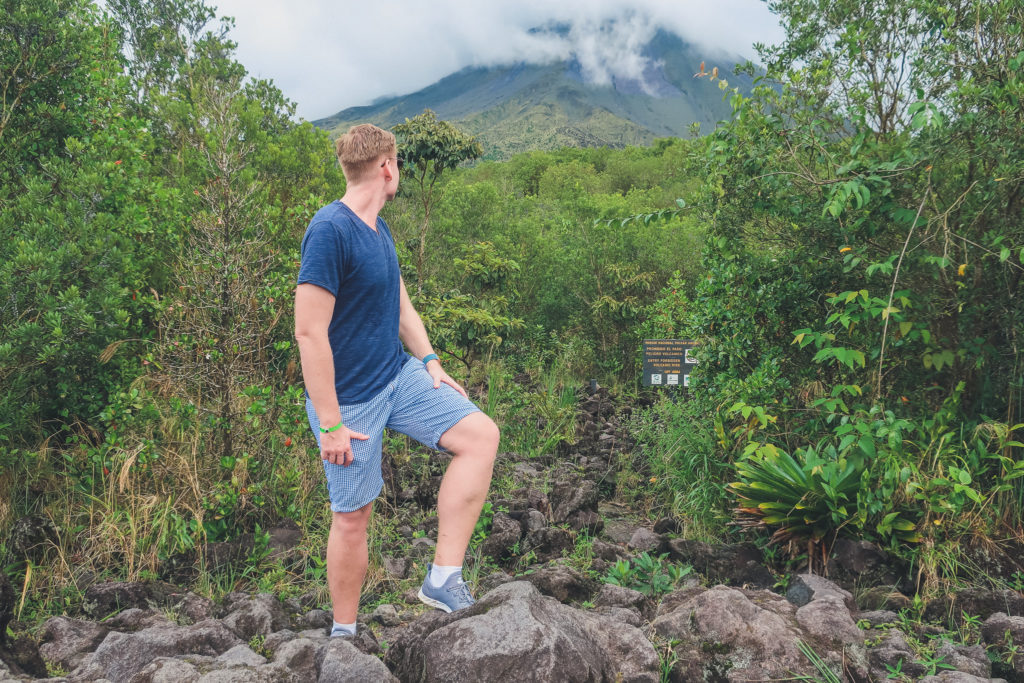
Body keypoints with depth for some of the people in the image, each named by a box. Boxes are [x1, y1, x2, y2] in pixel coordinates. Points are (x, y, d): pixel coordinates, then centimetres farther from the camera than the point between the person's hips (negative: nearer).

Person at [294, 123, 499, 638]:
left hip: (398, 376, 8)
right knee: (352, 516, 3)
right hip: (349, 397, -8)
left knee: (480, 434, -6)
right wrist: (330, 425, -22)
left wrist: (431, 363, 7)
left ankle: (443, 580, -1)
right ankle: (343, 633, 26)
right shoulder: (330, 231, -20)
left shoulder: (378, 229, 9)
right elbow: (309, 333, -23)